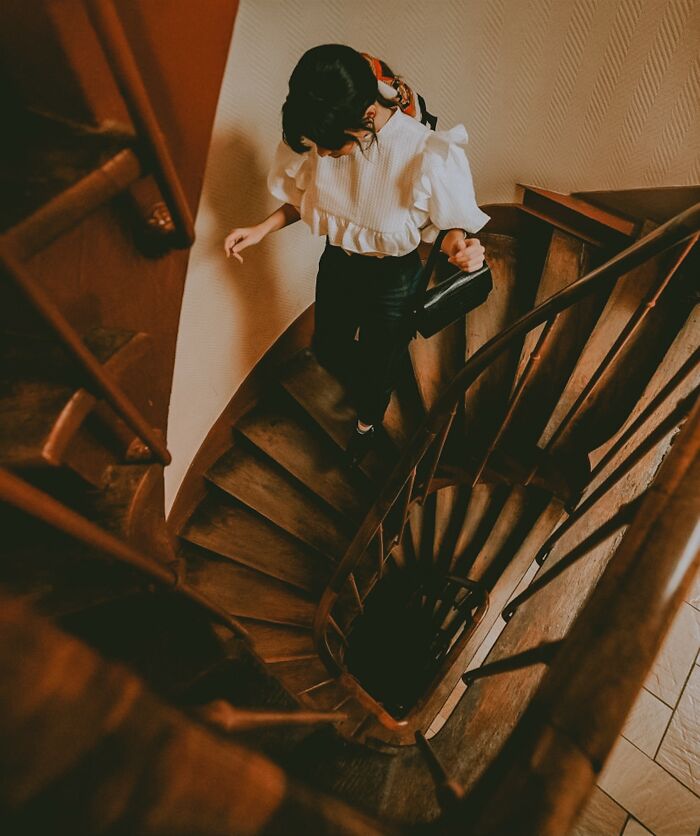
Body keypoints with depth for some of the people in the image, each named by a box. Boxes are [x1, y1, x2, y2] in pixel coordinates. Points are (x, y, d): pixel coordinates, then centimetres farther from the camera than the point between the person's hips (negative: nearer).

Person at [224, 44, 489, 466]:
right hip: (337, 263, 4)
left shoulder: (430, 153, -32)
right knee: (327, 350, 23)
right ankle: (364, 380, 63)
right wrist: (261, 229, -12)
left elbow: (456, 220, -15)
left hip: (394, 277, -4)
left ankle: (369, 420, 54)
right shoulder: (317, 135, -19)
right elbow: (305, 195, 1)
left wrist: (457, 242, -38)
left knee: (378, 363, 17)